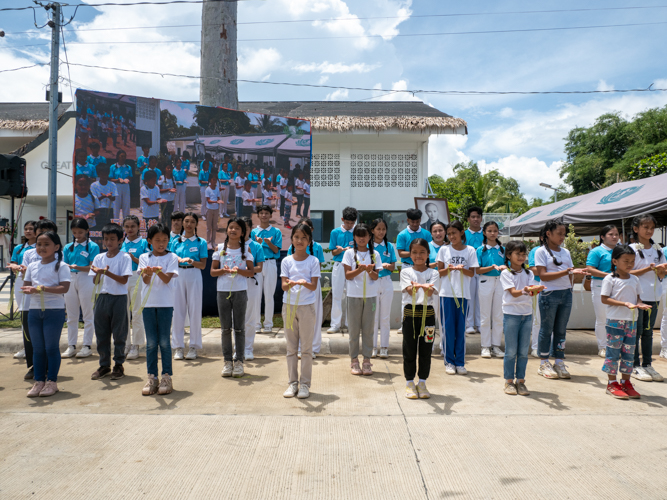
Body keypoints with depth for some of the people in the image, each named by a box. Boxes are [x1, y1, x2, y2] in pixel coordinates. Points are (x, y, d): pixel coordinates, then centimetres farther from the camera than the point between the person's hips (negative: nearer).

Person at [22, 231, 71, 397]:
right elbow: (25, 285, 10)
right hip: (35, 310, 5)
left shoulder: (61, 266, -5)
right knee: (37, 348, 10)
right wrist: (29, 289, -13)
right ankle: (39, 381, 19)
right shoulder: (32, 266, 11)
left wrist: (43, 288, -25)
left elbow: (64, 288, -14)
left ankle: (52, 381, 11)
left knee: (51, 347, 1)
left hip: (55, 310, -5)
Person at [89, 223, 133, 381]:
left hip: (119, 298, -4)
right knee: (101, 333, 9)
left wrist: (107, 272, -22)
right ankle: (104, 365, 20)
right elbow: (95, 281, 5)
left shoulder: (124, 257, -3)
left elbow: (124, 280, -11)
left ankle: (119, 365, 13)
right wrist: (98, 273, -16)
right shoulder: (99, 258, 9)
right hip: (101, 297, 4)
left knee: (119, 333, 2)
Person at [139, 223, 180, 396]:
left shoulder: (172, 257, 1)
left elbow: (167, 279, -11)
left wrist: (158, 271, -32)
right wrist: (148, 274, -30)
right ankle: (152, 377, 14)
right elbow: (146, 281, -6)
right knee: (151, 343, 7)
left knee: (164, 342, 1)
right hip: (148, 303, 2)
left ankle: (167, 377, 9)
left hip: (165, 303, -2)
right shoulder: (144, 258, 7)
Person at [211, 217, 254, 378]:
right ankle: (227, 361, 16)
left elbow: (251, 272, 2)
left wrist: (238, 270, -16)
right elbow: (212, 271, 5)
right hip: (223, 291, 1)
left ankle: (239, 361, 13)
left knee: (239, 327, 4)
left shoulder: (246, 248, 3)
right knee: (225, 328, 7)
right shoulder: (220, 248, 5)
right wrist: (224, 270, -14)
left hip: (240, 291, -1)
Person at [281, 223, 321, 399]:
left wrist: (305, 283, -29)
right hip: (289, 305, 2)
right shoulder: (286, 261, 3)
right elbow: (283, 286, -6)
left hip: (307, 307, -2)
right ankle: (293, 382, 17)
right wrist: (290, 284, -28)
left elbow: (314, 286, -8)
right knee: (291, 347, 8)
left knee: (306, 347, 3)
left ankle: (305, 383, 12)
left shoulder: (313, 261, -1)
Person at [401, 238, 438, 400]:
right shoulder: (406, 272, 4)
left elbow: (430, 293, -12)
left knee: (426, 350, 6)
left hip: (427, 312, 1)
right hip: (410, 312, -1)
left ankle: (422, 383, 19)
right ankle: (410, 383, 17)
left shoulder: (433, 273, 5)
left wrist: (424, 287, -36)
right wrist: (414, 287, -36)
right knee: (409, 350, 4)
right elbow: (410, 291, -12)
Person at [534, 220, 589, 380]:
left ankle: (559, 363, 16)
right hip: (549, 294, -6)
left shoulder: (566, 252, 14)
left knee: (561, 330, 9)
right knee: (546, 329, 2)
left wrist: (576, 272, -4)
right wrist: (565, 272, -20)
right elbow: (543, 275, -14)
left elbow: (569, 274, 16)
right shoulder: (541, 251, -4)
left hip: (566, 294, 6)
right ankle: (544, 364, 11)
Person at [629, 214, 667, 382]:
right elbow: (628, 272, -10)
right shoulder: (632, 249, -5)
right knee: (636, 331, -1)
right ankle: (635, 366, 6)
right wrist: (649, 269, -19)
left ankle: (647, 365, 18)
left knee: (648, 332, 11)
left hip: (653, 297, 5)